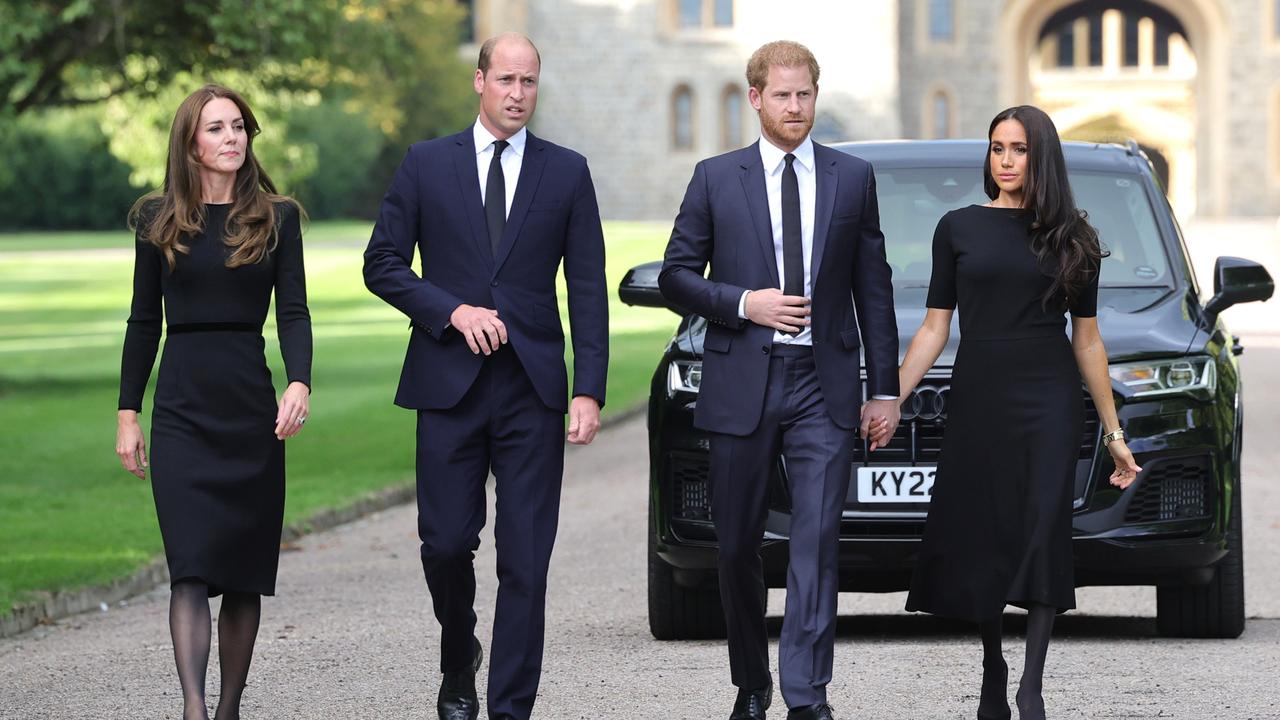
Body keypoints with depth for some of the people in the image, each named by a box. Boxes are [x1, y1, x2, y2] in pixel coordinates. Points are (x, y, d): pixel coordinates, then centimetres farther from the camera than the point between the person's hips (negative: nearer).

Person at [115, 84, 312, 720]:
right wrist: (127, 414, 6)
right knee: (191, 567, -12)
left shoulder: (276, 218, 5)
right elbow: (144, 321, 9)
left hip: (252, 410, 1)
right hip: (182, 411, -1)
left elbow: (294, 312, -1)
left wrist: (299, 383, -18)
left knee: (244, 570, 5)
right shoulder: (159, 221, 6)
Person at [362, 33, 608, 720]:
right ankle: (458, 664, 28)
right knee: (445, 542, 0)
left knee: (525, 559, -2)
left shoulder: (567, 172, 7)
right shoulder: (426, 164, 6)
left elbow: (588, 289, 4)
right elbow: (382, 263, 5)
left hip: (533, 388, 0)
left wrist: (589, 391, -4)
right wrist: (452, 311, -10)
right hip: (449, 383, 0)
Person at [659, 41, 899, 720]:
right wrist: (744, 303, -11)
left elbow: (873, 287, 9)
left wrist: (884, 387, 6)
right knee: (738, 548, 7)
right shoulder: (716, 178, 5)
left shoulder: (853, 178, 7)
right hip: (740, 386, 1)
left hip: (823, 386, -1)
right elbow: (676, 275, 6)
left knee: (817, 541, -11)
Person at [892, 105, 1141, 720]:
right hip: (978, 400, 1)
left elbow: (1086, 340, 10)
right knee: (980, 542, 3)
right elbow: (934, 329, 6)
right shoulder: (958, 228, 5)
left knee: (1044, 531, -11)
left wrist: (1113, 432, 9)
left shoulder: (1071, 237, 6)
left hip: (1050, 403, -1)